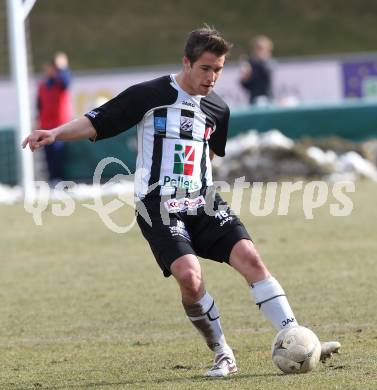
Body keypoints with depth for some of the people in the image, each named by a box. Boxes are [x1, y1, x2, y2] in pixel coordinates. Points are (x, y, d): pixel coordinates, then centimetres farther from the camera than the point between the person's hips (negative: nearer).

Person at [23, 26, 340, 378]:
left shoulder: (218, 110, 10)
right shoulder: (149, 95, -5)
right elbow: (96, 122, -6)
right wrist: (55, 133, -19)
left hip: (203, 203, 5)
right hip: (159, 207, -4)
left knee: (249, 257, -15)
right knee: (190, 276, -25)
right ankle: (223, 355, -5)